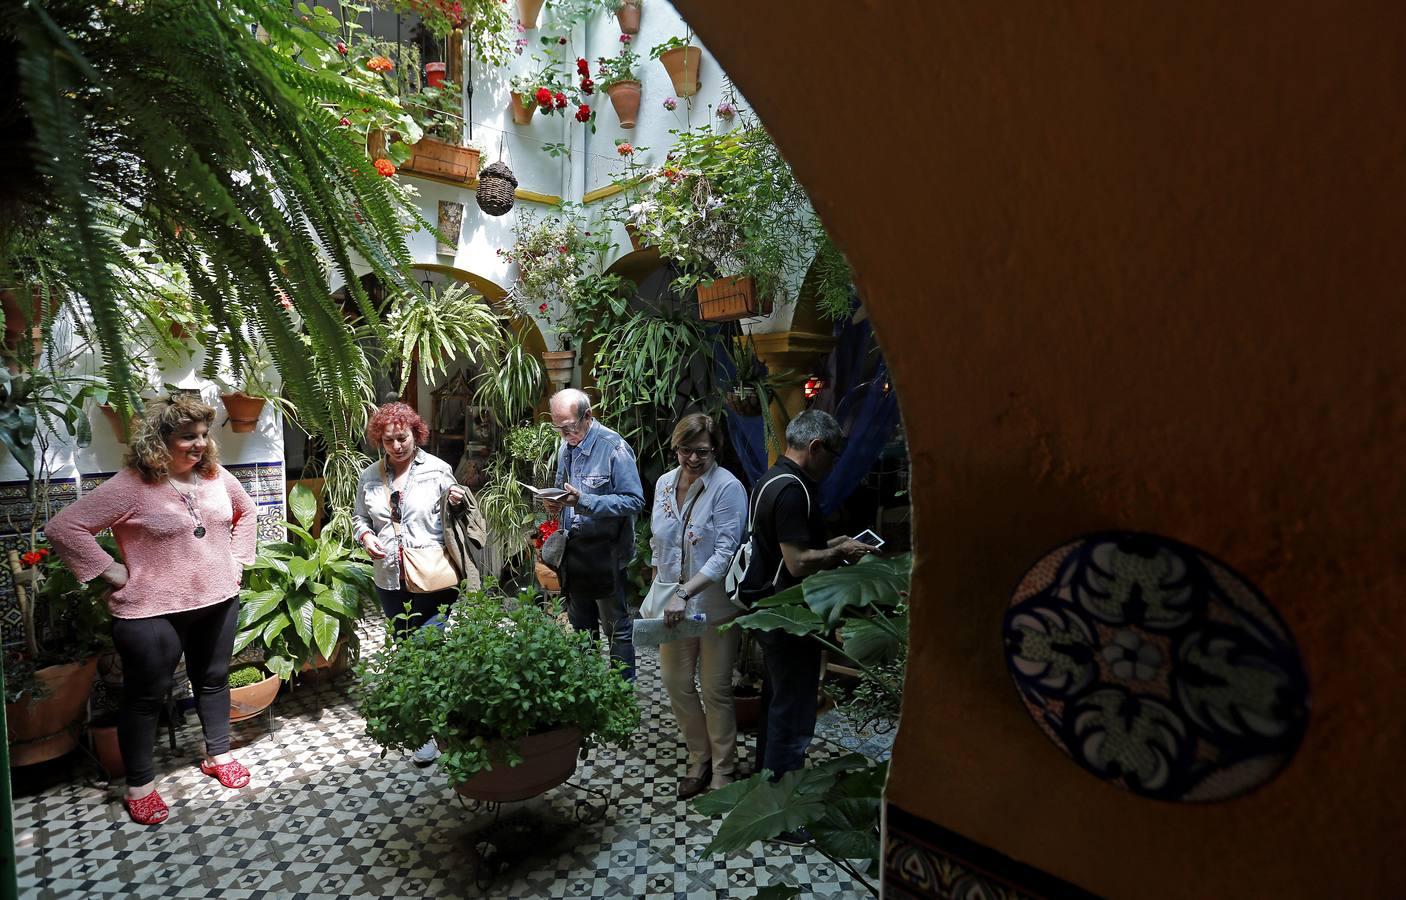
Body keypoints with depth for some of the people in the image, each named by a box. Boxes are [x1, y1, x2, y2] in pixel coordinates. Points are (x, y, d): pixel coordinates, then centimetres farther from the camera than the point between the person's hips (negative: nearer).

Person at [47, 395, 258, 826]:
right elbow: (63, 527, -14)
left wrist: (236, 560, 9)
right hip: (153, 612, -5)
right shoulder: (130, 486, -16)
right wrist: (112, 571, -14)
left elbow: (246, 512, 18)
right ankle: (139, 784, 27)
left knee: (214, 680, 18)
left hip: (218, 602, 5)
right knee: (147, 695, 10)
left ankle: (218, 755, 37)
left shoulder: (216, 476, 0)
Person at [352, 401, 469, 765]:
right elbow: (359, 516, 17)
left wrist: (459, 502, -21)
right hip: (390, 579, 5)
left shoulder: (438, 469, -5)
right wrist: (365, 536, -4)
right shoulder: (369, 477, 5)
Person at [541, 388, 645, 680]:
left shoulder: (614, 448, -16)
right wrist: (554, 502, -2)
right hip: (573, 548, 8)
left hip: (605, 551, -7)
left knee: (617, 625, 6)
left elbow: (634, 500, -21)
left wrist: (584, 501, -28)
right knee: (580, 624, 21)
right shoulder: (565, 447, 8)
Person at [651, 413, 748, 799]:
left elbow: (725, 552, -21)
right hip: (673, 604, 6)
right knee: (676, 683, 13)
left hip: (715, 605, -6)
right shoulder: (664, 483, 4)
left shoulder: (728, 488, -16)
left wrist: (685, 592, -28)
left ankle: (723, 770, 28)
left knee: (715, 690, 7)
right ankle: (699, 758, 35)